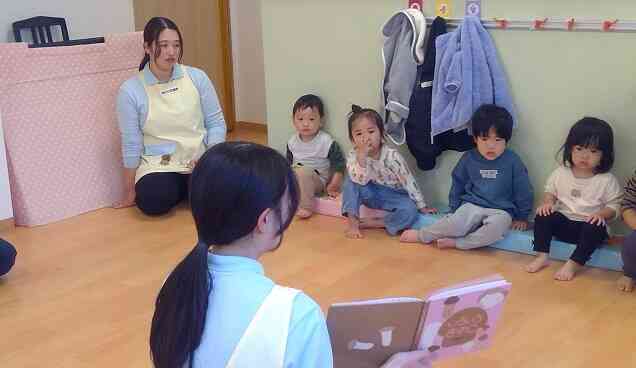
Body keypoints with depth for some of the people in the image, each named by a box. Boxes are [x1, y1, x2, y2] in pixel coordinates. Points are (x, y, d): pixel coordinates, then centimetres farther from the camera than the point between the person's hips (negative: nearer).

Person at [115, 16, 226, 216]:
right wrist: (129, 193, 4)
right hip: (159, 166, -1)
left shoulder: (197, 77, -1)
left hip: (200, 162, 1)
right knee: (153, 201, -32)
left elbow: (216, 122, 5)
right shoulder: (130, 90, -6)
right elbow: (131, 144, -1)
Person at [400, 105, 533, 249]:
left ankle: (455, 243, -26)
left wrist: (521, 217, 7)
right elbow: (458, 184, 16)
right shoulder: (469, 159, 3)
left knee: (498, 226, -37)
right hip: (472, 206, 2)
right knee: (456, 224, -30)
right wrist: (455, 210, 15)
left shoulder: (512, 161, -5)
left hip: (500, 211, -1)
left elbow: (523, 191, 3)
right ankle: (422, 235, -5)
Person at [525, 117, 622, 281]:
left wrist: (601, 214, -23)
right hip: (563, 221, 3)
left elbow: (614, 206, -3)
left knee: (596, 229, -35)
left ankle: (573, 264, -31)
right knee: (542, 216, -22)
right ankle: (542, 256, -18)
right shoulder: (561, 173, 3)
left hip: (589, 224, -3)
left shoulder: (607, 180, -6)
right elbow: (550, 191, 14)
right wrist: (548, 202, -8)